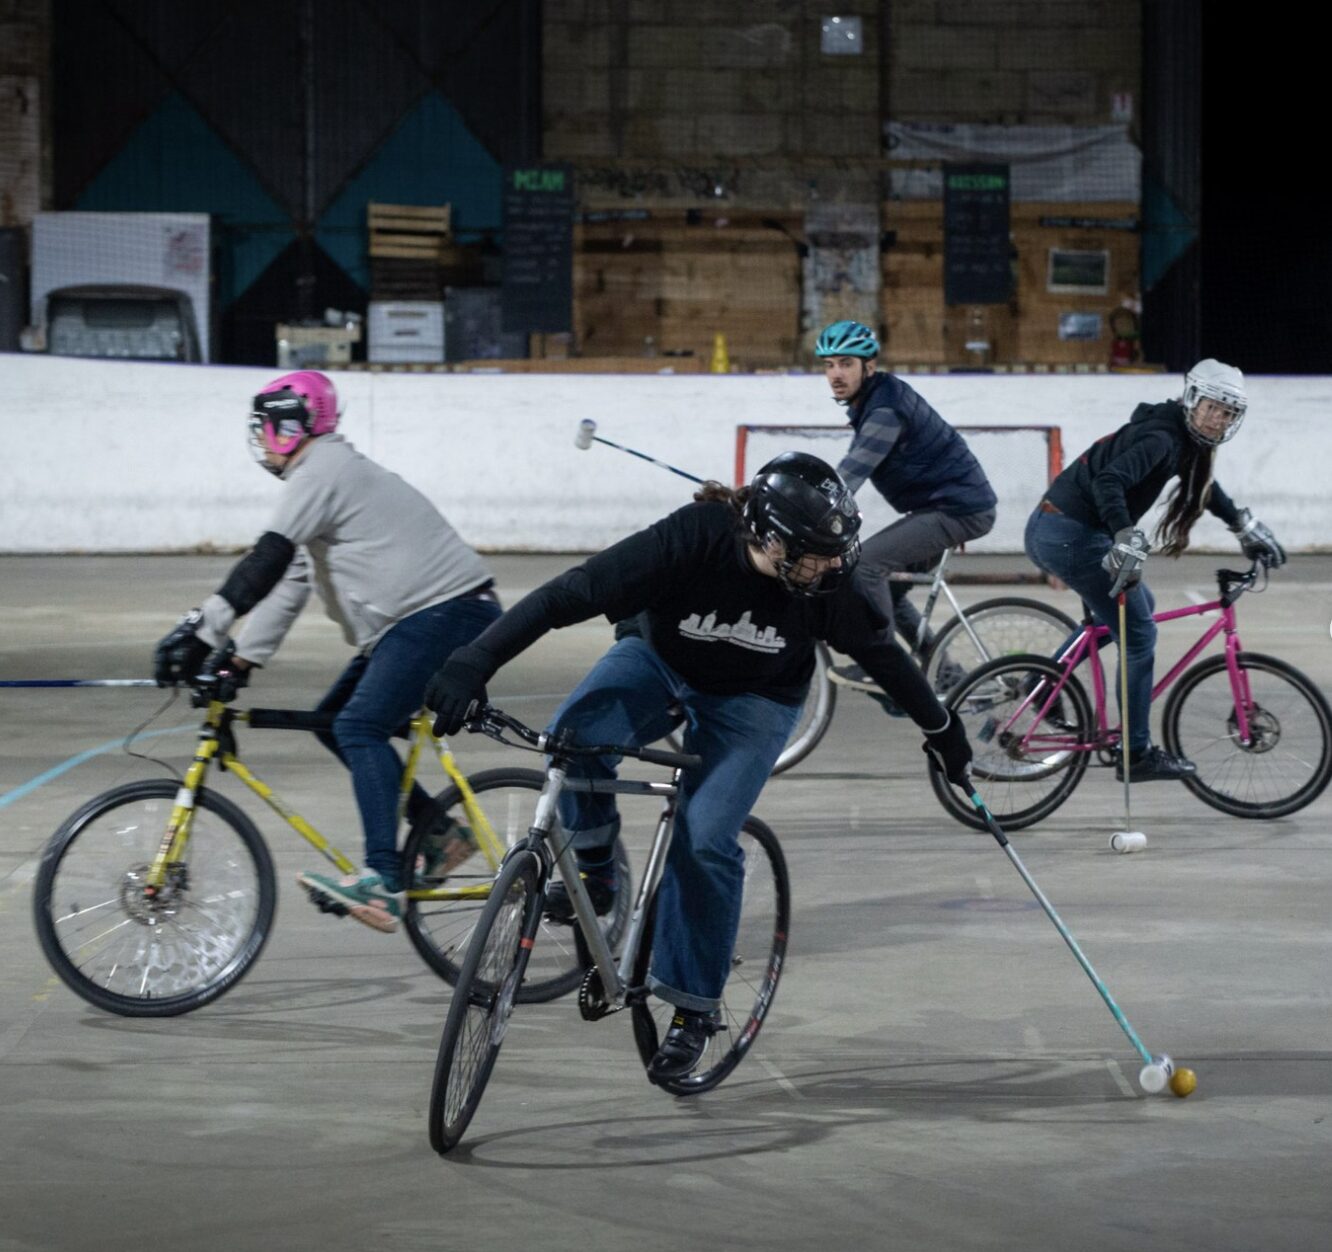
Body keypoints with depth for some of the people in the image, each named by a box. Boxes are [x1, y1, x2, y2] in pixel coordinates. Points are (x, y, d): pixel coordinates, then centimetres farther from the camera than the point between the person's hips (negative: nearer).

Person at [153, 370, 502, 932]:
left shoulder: (322, 471, -12)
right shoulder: (318, 476, 21)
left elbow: (269, 560, -23)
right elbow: (287, 583, 20)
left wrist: (203, 628, -27)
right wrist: (239, 659, 12)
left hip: (447, 611, -11)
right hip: (415, 619, 11)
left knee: (360, 726, -20)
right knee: (334, 722, 10)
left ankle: (381, 882, -28)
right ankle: (438, 832, 12)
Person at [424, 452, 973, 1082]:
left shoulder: (829, 584, -26)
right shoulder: (689, 540, -34)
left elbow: (880, 653, -6)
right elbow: (568, 594, -36)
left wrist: (941, 729, 7)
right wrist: (472, 663, -44)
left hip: (753, 700, 0)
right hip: (660, 661, 0)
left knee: (704, 841, -18)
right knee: (575, 733, -31)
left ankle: (693, 1009, 0)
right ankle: (592, 869, -5)